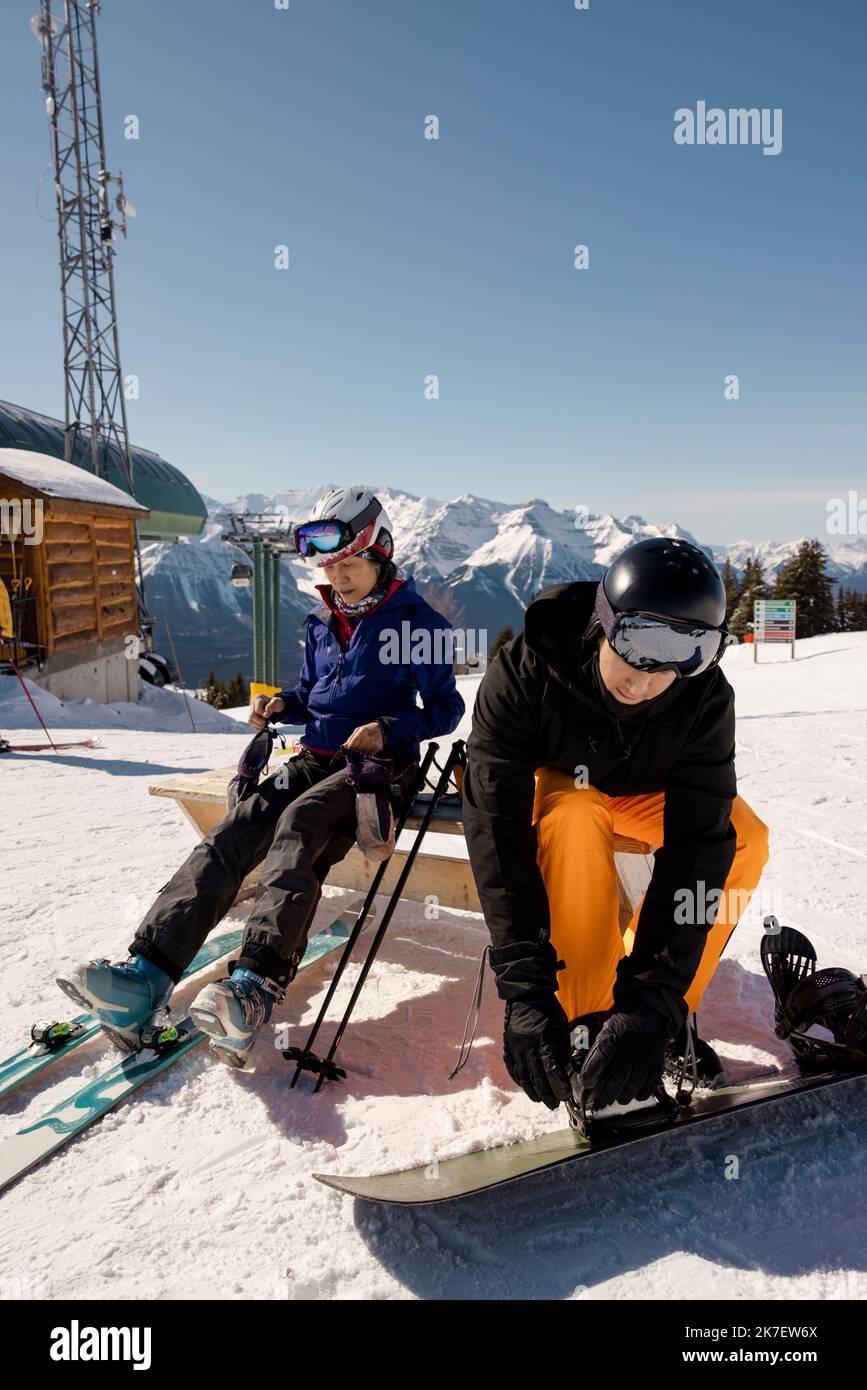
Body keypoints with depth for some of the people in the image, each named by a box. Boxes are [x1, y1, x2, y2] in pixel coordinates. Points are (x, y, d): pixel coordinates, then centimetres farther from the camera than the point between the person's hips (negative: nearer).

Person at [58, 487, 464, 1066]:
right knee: (231, 836, -18)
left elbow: (445, 709, -2)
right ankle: (148, 972, -30)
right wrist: (281, 705, 4)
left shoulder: (414, 619, -3)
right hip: (315, 760, 6)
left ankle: (257, 984, -47)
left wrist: (389, 730, -19)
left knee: (298, 826, -35)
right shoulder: (323, 622, 17)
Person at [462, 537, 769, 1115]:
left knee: (744, 839, -23)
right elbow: (496, 823, -40)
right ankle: (586, 1017, -24)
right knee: (575, 817, -37)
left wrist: (655, 999, -43)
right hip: (548, 783, -2)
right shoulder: (526, 671, -35)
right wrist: (525, 988, -47)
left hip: (643, 792, 3)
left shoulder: (707, 698, -28)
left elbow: (696, 842, -34)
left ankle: (671, 1016, -10)